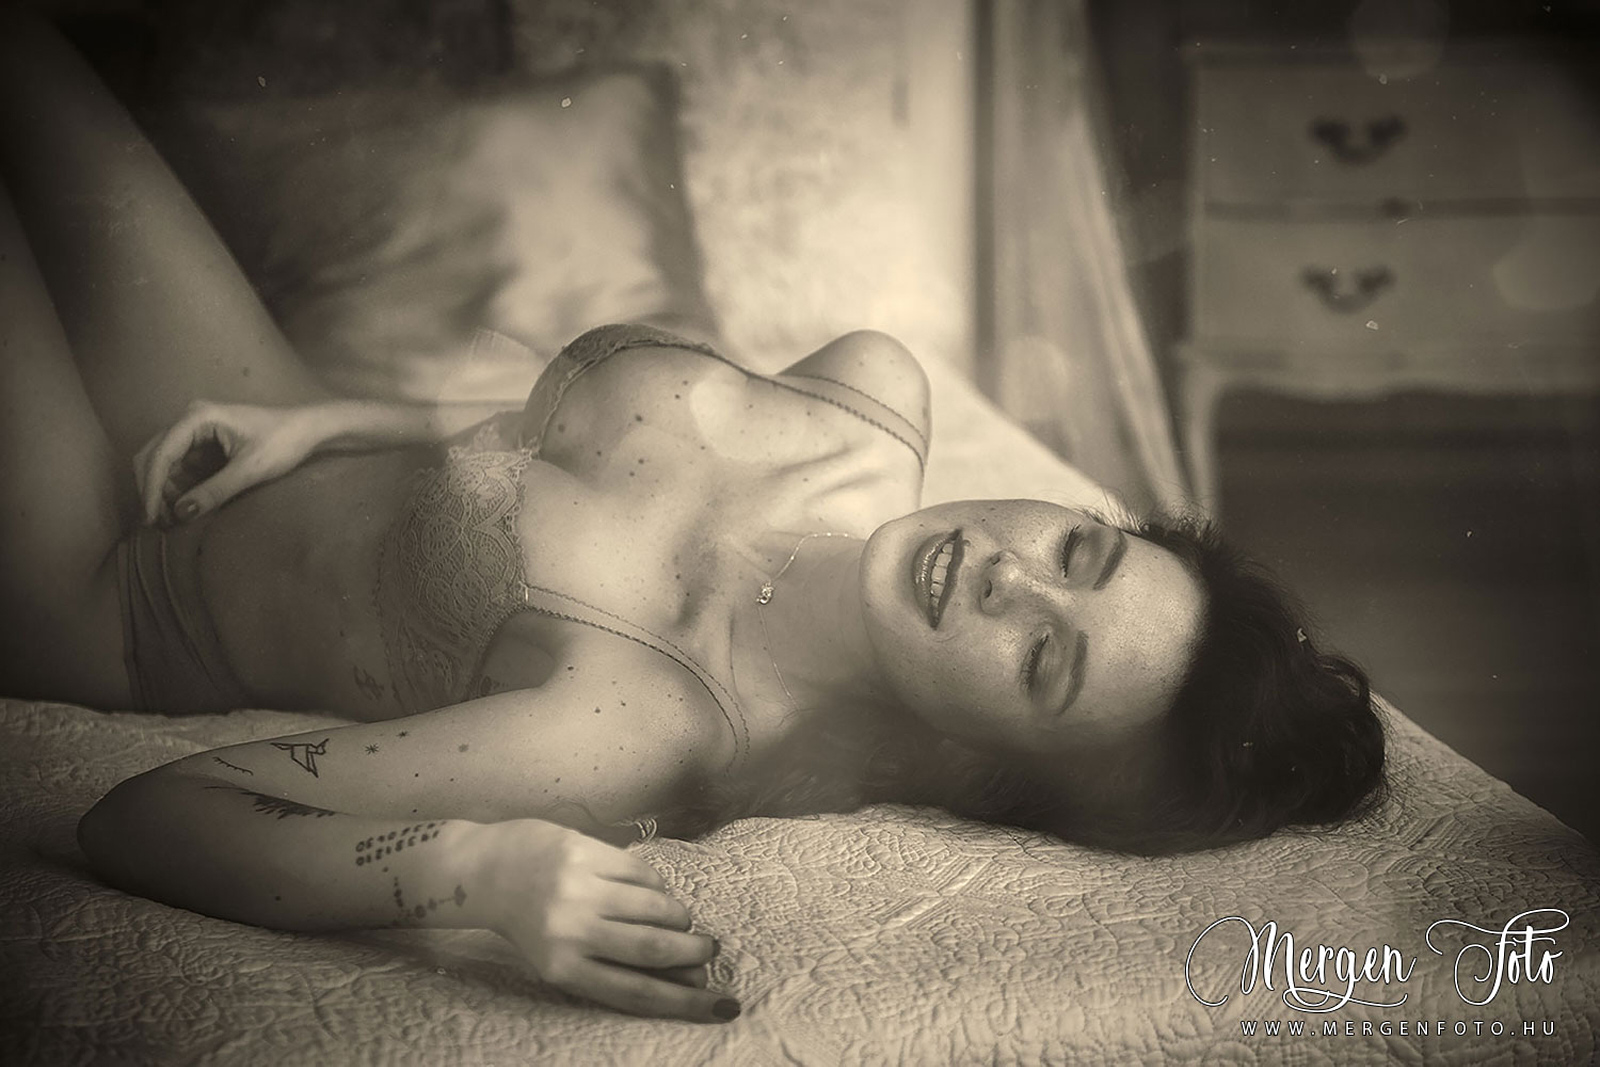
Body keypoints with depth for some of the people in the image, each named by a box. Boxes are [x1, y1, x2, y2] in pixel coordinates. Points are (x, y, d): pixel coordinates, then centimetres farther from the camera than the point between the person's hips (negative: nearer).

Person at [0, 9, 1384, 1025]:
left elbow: (144, 817, -39)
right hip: (256, 428, 5)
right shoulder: (881, 394, -21)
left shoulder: (652, 736, -40)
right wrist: (324, 421, -4)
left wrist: (475, 867, -57)